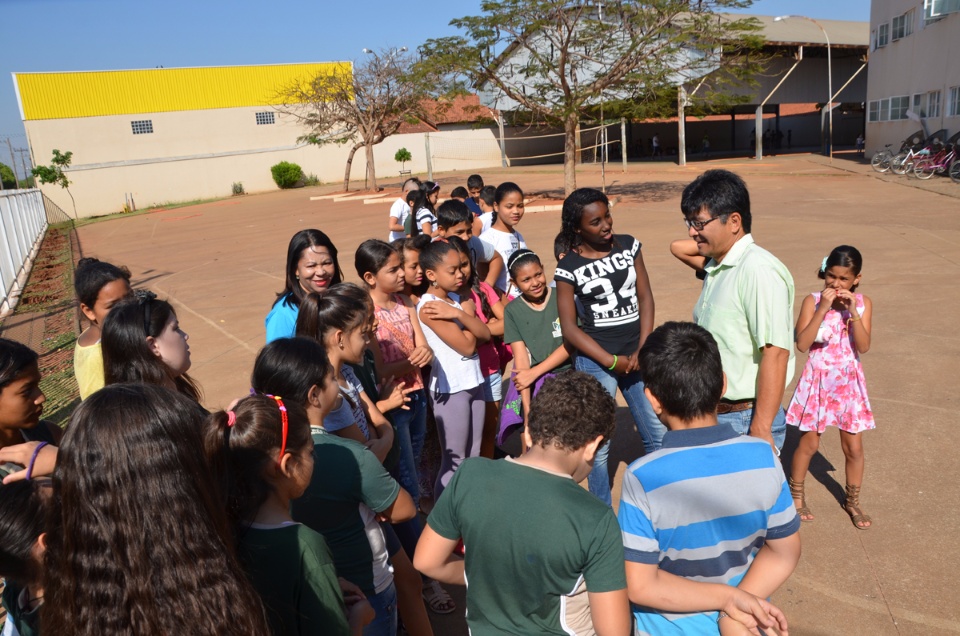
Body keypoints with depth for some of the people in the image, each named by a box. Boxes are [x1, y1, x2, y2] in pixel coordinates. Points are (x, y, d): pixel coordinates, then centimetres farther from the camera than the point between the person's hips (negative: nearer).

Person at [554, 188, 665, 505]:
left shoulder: (629, 245, 2)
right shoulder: (568, 268, -8)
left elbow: (645, 297, 2)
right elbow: (569, 328, -8)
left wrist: (642, 351, -8)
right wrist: (612, 361, -11)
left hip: (638, 355, 4)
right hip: (595, 362, -3)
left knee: (659, 436, 9)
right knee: (598, 445, 5)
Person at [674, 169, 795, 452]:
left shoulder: (759, 271, -19)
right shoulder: (716, 267, 7)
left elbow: (775, 353, -23)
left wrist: (761, 432, -23)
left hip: (744, 421, -8)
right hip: (712, 416, 8)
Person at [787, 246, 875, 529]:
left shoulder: (862, 303, -4)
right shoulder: (812, 301, -12)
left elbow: (864, 346, -14)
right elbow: (802, 343, -22)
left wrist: (852, 311, -23)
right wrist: (823, 308, -26)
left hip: (848, 382, 2)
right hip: (818, 381, -2)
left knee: (854, 447, 9)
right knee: (809, 443, 8)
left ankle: (852, 502, 31)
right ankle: (796, 496, 29)